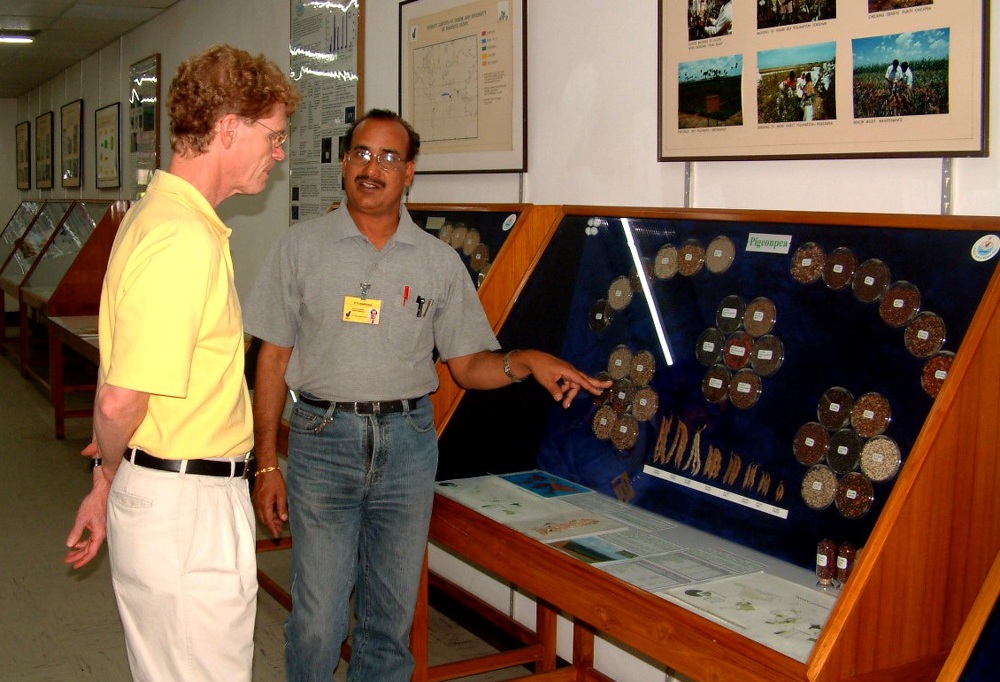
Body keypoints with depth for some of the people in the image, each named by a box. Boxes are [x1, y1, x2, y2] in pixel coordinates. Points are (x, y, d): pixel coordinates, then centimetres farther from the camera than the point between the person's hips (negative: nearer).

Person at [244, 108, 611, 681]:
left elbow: (467, 365, 7)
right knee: (318, 620, -2)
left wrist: (527, 362, -13)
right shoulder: (301, 247, 2)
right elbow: (274, 359, 3)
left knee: (392, 617, 10)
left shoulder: (440, 261, 5)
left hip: (407, 441, 2)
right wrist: (267, 464, -1)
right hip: (323, 437, -1)